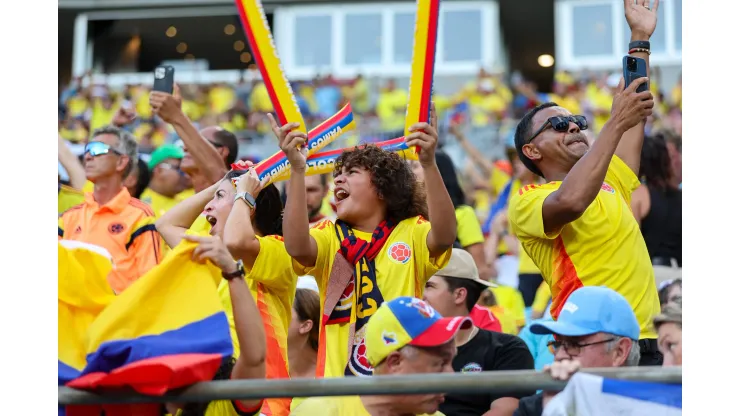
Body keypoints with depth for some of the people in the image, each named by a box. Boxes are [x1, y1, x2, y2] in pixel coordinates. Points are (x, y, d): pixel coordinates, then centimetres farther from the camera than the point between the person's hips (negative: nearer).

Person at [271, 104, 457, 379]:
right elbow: (297, 247, -16)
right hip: (339, 374, 1)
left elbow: (444, 237, -18)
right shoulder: (329, 236, 7)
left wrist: (428, 163, -30)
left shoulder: (411, 232, 4)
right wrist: (297, 169, -25)